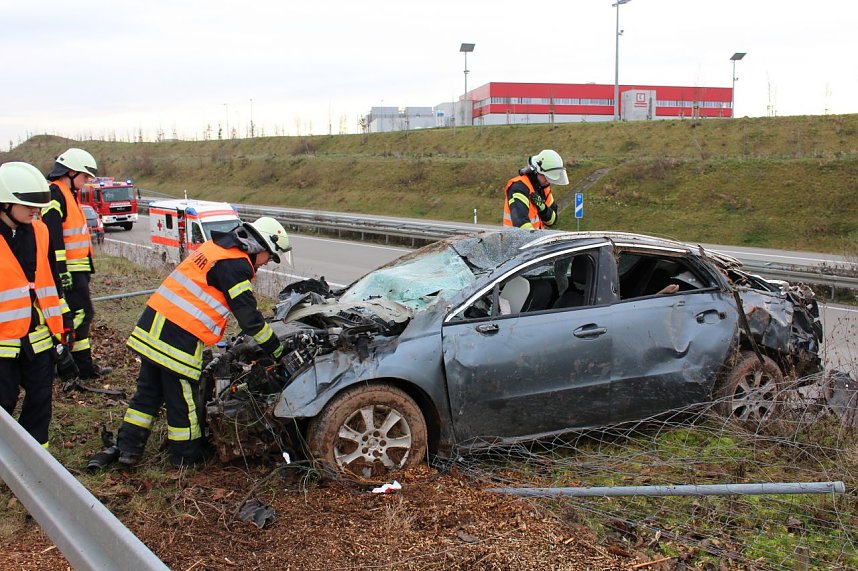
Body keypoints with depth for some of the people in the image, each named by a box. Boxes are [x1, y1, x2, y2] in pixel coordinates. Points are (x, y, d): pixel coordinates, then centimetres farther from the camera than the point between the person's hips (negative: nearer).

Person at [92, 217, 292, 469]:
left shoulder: (216, 247, 16)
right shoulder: (236, 264, -13)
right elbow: (249, 317, -14)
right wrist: (276, 350, -4)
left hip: (151, 324, 9)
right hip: (179, 337, -9)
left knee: (149, 391, 18)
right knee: (183, 401, 7)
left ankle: (126, 447, 24)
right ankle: (187, 456, 21)